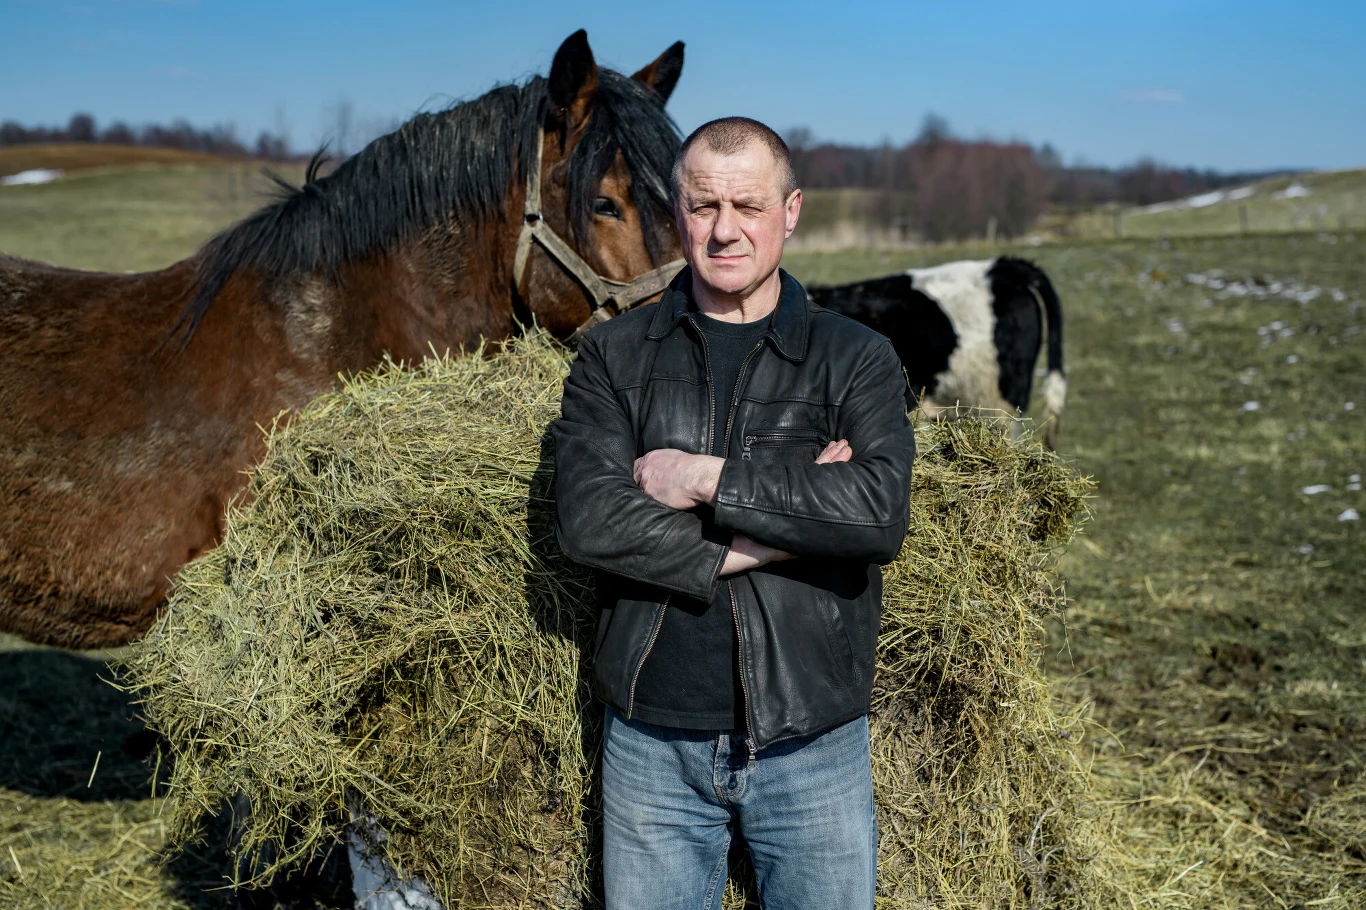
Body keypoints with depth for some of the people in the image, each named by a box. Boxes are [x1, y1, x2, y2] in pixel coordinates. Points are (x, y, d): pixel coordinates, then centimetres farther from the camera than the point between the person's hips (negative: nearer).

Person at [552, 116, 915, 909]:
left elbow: (882, 511, -18)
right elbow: (587, 518, -13)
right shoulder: (615, 357, 2)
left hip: (814, 746, -1)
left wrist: (703, 477, -17)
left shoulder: (856, 359, 0)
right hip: (653, 740, 1)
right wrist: (780, 530, -16)